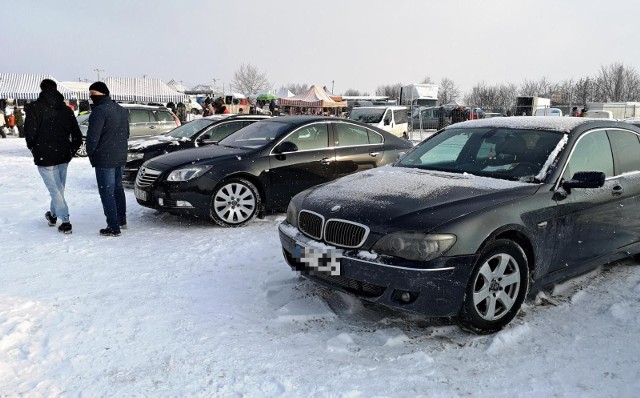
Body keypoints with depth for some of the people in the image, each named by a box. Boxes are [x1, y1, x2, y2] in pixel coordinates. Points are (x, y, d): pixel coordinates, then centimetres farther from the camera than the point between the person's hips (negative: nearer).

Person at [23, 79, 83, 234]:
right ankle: (53, 215, 36)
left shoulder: (35, 107, -8)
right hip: (63, 156, 5)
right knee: (59, 187, 19)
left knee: (54, 189, 0)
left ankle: (65, 221, -4)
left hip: (45, 157, -5)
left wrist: (34, 149, 4)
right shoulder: (66, 109, 7)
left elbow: (29, 133, -13)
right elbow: (77, 136, 5)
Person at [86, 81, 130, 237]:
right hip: (121, 158, 9)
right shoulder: (122, 110, 13)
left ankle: (113, 227, -2)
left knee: (107, 193, -4)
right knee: (118, 189, 19)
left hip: (104, 159, -9)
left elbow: (92, 136, -18)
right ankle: (122, 221, 29)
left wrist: (91, 154, -3)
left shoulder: (99, 111, -16)